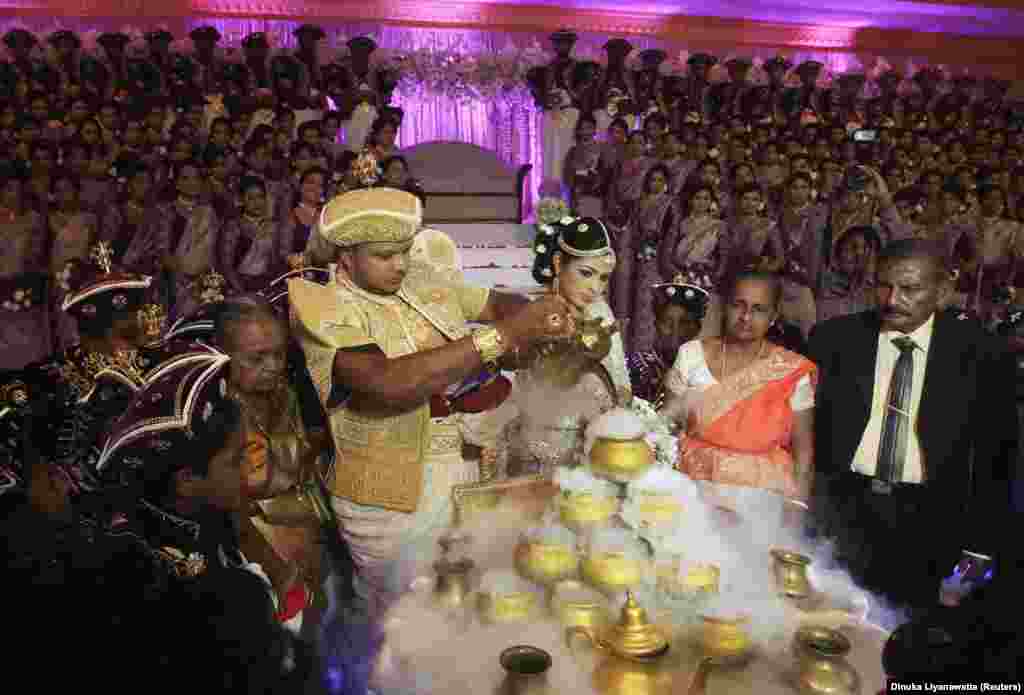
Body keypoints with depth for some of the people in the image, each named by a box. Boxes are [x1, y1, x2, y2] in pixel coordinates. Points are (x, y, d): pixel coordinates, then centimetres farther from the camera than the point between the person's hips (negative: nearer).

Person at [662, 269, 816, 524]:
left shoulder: (794, 371, -4)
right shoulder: (691, 355, -2)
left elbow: (803, 447, 1)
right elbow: (666, 420, 5)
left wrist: (797, 508, -4)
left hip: (761, 495, -1)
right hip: (694, 486, 1)